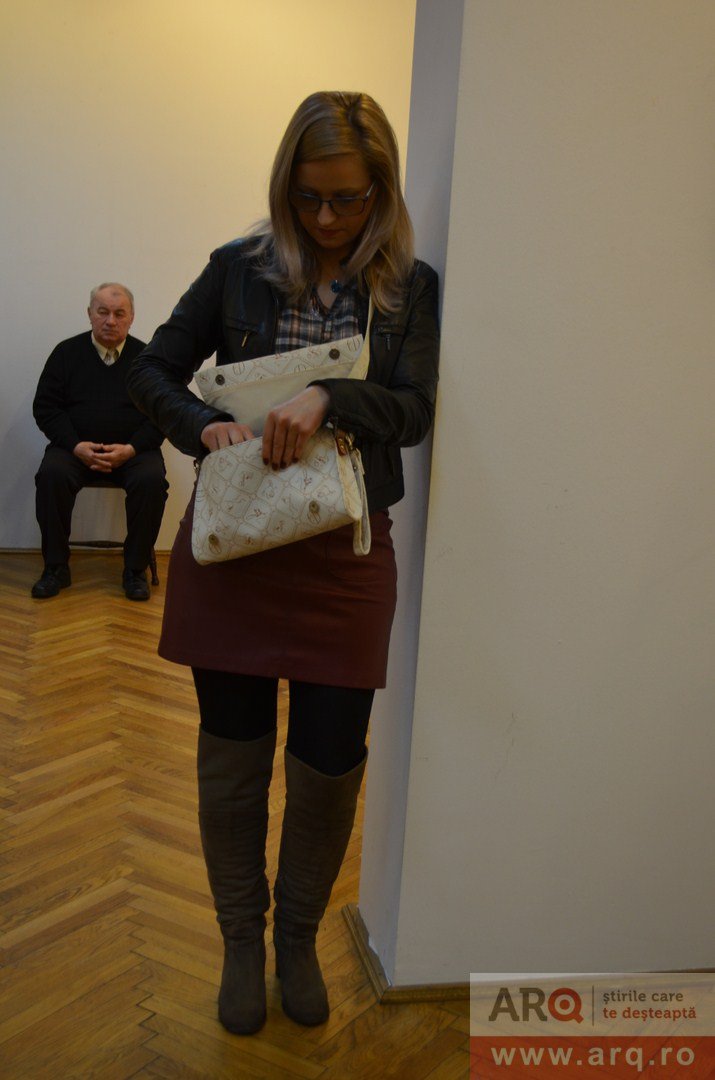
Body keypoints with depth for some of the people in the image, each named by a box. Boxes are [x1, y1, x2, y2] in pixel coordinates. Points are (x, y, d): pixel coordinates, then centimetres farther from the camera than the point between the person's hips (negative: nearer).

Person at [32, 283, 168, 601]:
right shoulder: (66, 352, 7)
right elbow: (45, 407, 4)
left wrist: (131, 449, -15)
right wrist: (76, 446, -13)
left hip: (133, 450, -1)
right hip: (75, 447, 1)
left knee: (152, 479, -31)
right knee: (51, 474, -30)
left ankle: (135, 568, -15)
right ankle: (56, 566, -15)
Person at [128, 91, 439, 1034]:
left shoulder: (410, 288, 3)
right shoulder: (241, 268, 3)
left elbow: (414, 410, -7)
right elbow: (153, 371, 7)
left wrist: (328, 399, -26)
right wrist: (205, 427, -13)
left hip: (343, 553, 0)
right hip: (232, 547, 1)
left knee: (329, 764, 6)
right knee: (233, 759, 9)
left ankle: (300, 938, 33)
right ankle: (242, 941, 32)